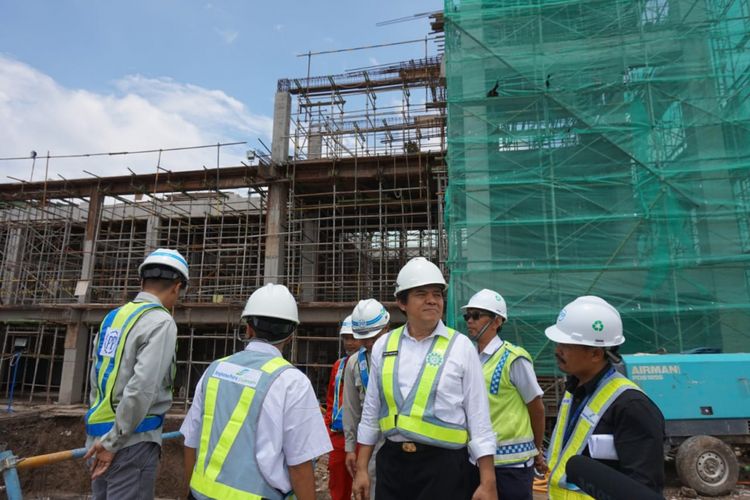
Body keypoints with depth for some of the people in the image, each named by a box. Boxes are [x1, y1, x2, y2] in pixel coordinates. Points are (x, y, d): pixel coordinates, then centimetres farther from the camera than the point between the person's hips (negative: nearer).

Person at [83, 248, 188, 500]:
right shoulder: (161, 322, -15)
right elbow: (143, 388, -23)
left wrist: (102, 435, 21)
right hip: (131, 440, -8)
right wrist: (113, 441, -12)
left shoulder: (111, 317, 10)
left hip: (98, 435, 8)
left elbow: (96, 381, 15)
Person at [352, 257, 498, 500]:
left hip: (443, 465, -3)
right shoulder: (383, 346, 2)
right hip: (391, 463, 3)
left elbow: (479, 419, -5)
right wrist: (361, 469, 10)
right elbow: (371, 412, 9)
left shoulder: (461, 346, -6)